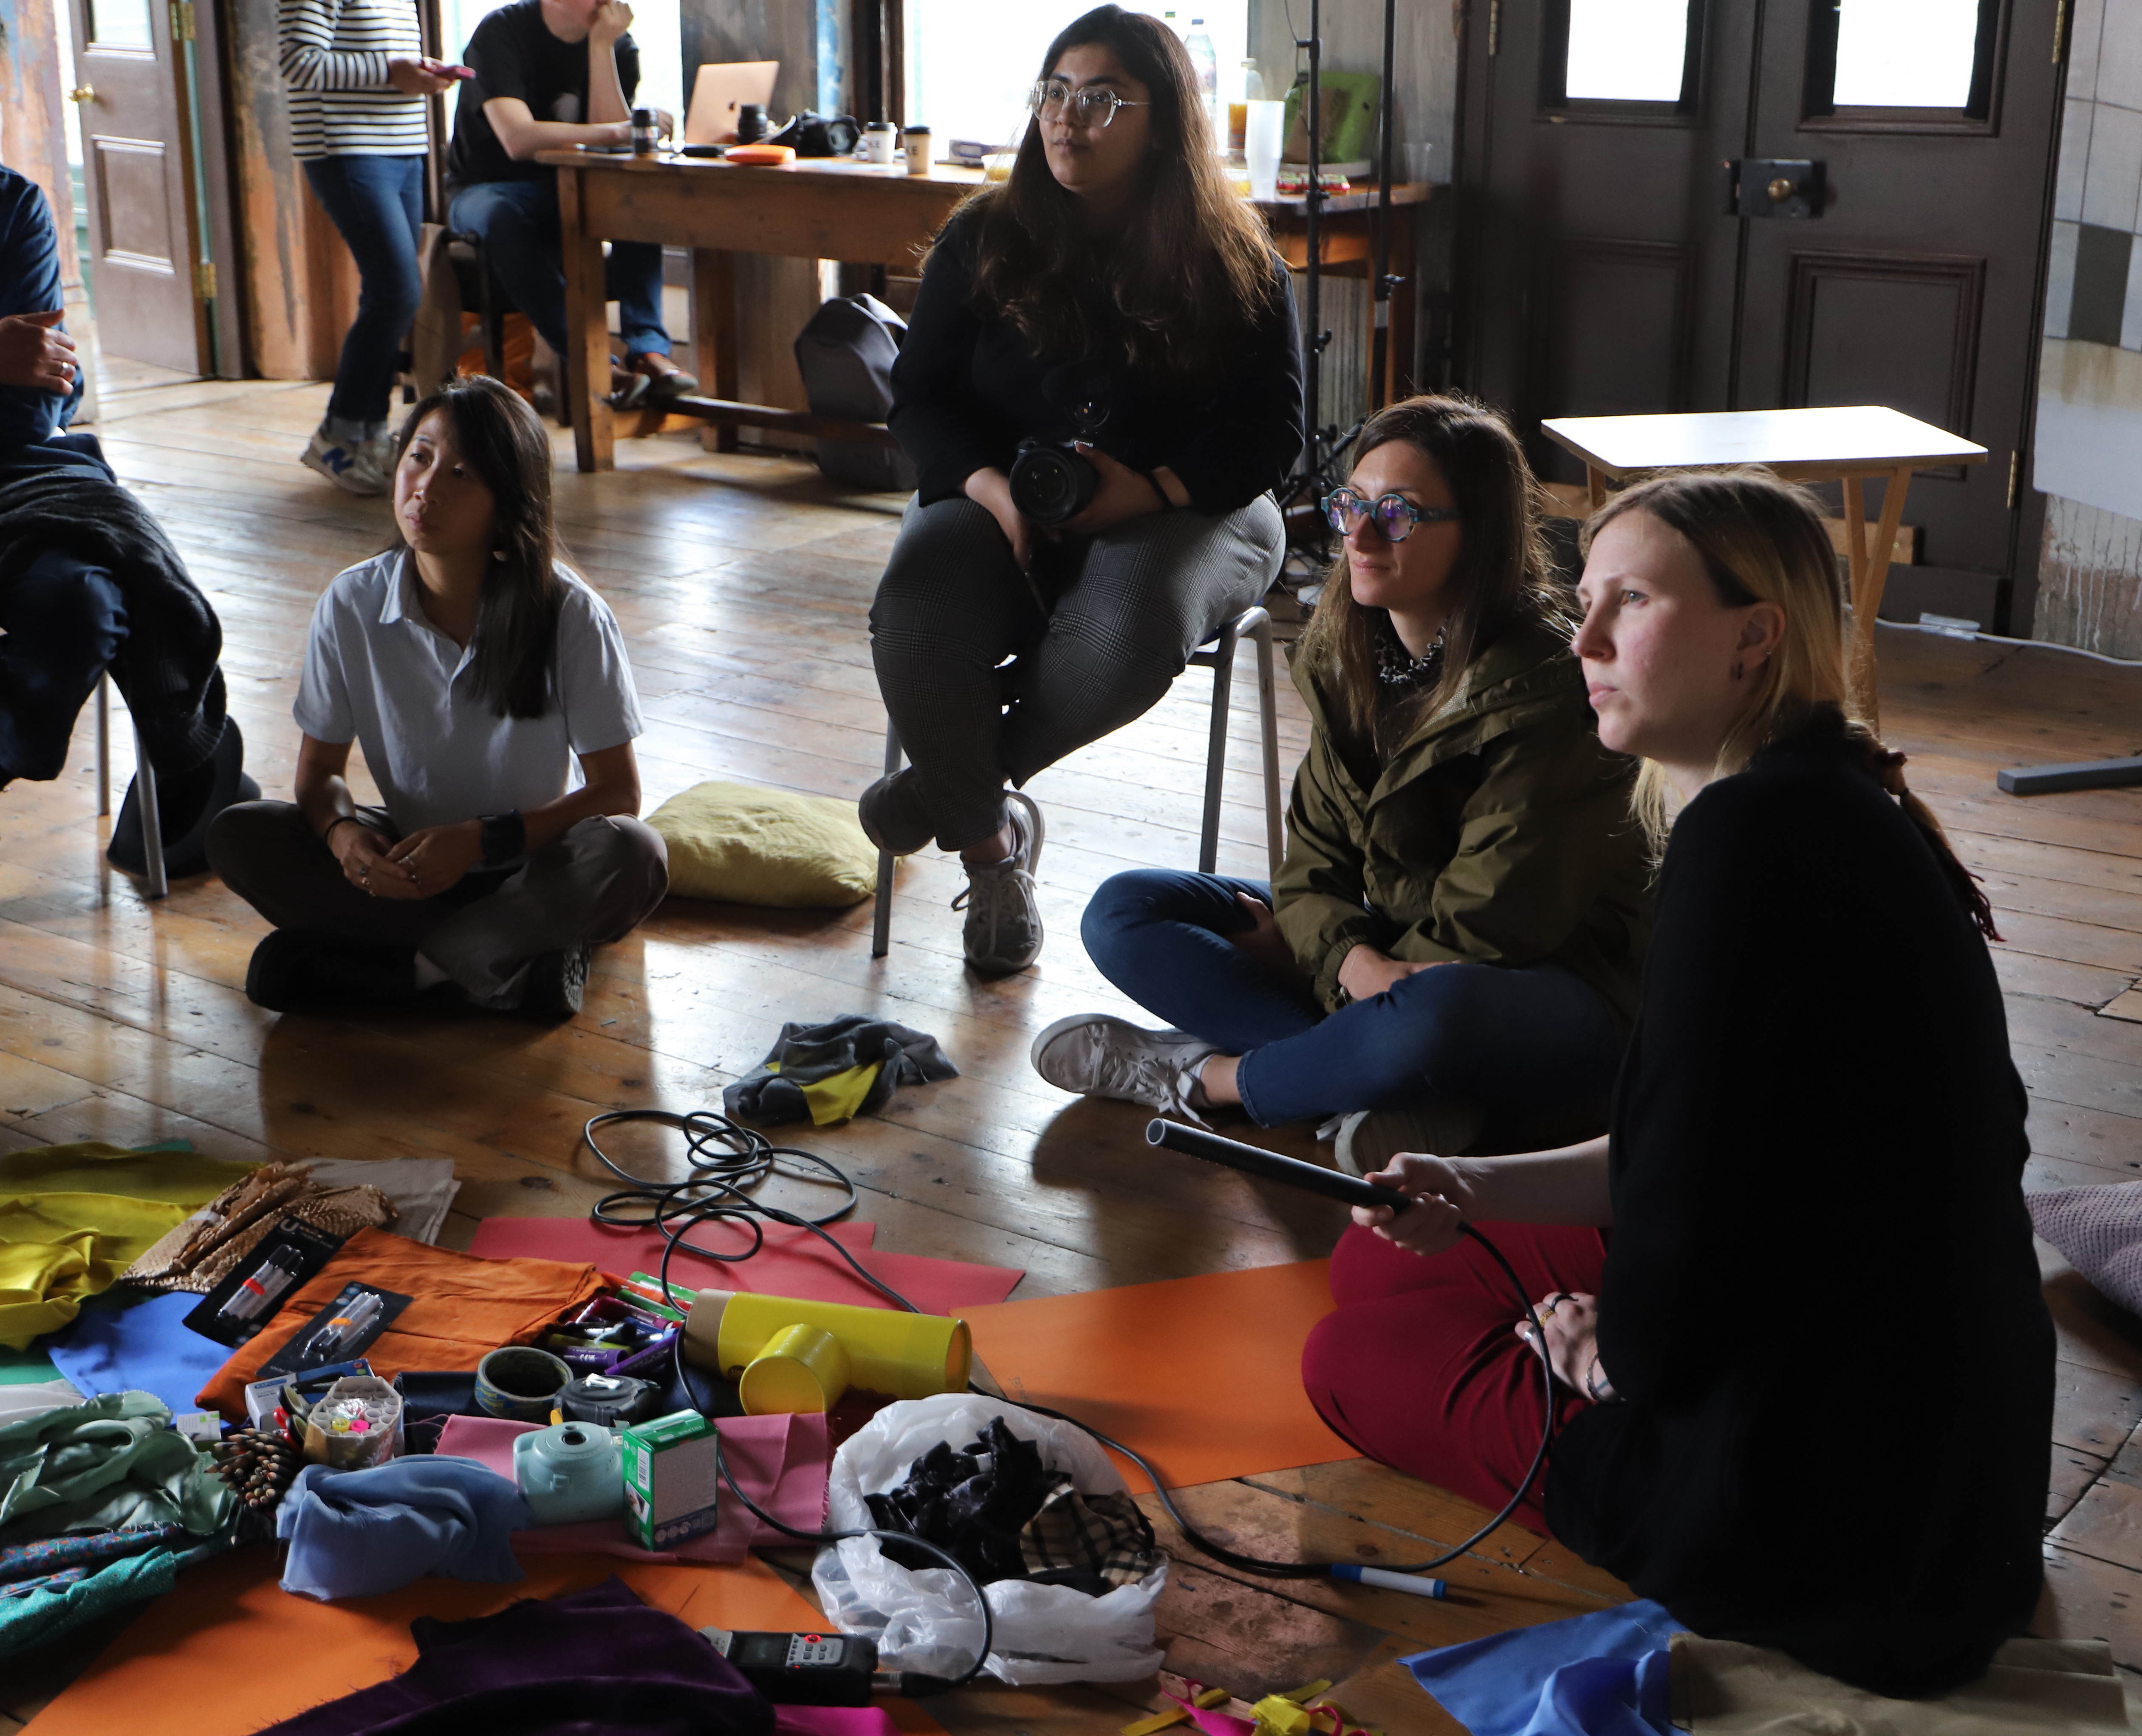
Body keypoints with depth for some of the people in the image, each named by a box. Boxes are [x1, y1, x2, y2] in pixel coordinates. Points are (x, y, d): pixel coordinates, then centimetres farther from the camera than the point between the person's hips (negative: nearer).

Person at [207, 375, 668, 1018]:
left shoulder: (569, 615, -15)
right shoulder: (354, 604, -7)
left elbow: (617, 791, -13)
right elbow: (319, 768, 1)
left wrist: (481, 840, -25)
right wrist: (342, 832, -23)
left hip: (528, 869, -3)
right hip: (408, 861, 3)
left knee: (633, 857, -34)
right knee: (238, 837, -19)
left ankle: (411, 965, -22)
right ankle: (508, 961, -22)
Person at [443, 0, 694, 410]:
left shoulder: (618, 45, 0)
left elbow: (611, 140, -15)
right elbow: (518, 139, -30)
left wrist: (601, 47, -20)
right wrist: (618, 132, -33)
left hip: (570, 191, 4)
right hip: (486, 189, -4)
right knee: (502, 218, -40)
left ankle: (648, 348, -36)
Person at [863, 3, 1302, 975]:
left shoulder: (1234, 263, -1)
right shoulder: (985, 240, 5)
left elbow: (1270, 432, -2)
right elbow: (919, 396, 5)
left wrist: (1150, 487, -20)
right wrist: (992, 486, -16)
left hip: (1184, 511, -1)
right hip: (1000, 502, 2)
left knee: (1126, 636, -38)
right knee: (914, 623, -32)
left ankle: (955, 785, -10)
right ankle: (992, 843, -8)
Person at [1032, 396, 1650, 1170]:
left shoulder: (1542, 691, -21)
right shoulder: (1348, 649, 1)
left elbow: (1488, 926, -19)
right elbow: (1316, 854, -1)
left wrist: (1297, 948, -12)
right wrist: (1351, 955, -23)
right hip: (1380, 939, 8)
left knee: (1435, 1016, -43)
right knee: (1122, 911, -4)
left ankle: (1205, 1074, -13)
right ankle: (1407, 1096, -20)